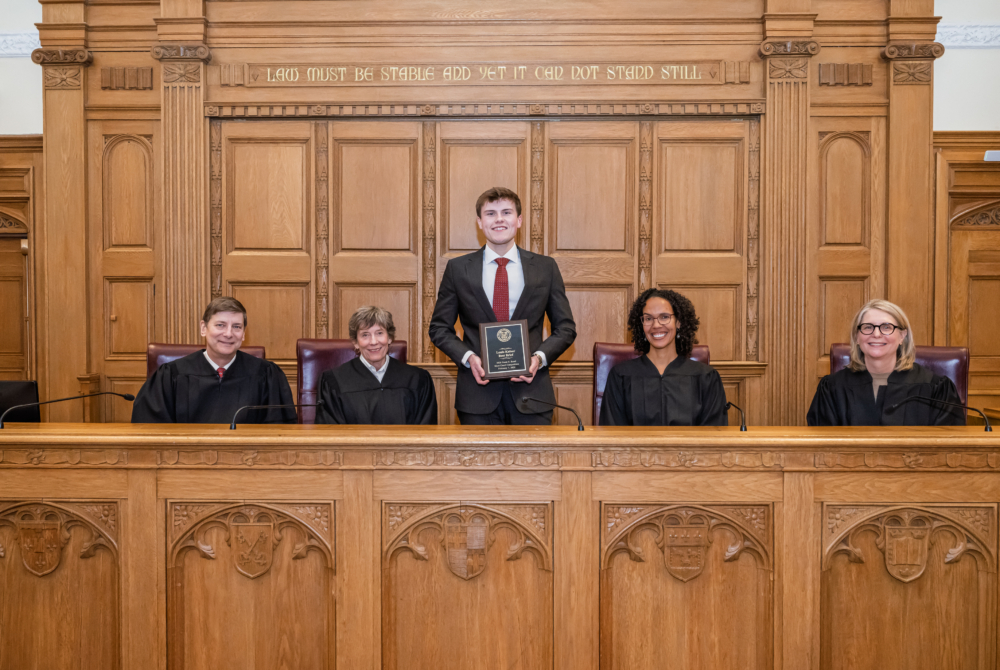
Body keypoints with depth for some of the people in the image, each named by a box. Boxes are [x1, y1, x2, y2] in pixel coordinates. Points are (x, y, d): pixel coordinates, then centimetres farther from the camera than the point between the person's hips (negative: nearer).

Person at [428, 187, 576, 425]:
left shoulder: (546, 267, 6)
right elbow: (439, 327, 8)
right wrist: (468, 357, -9)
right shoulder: (457, 269, 5)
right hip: (478, 392, 0)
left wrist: (540, 357, -9)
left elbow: (565, 327, 8)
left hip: (531, 392, 0)